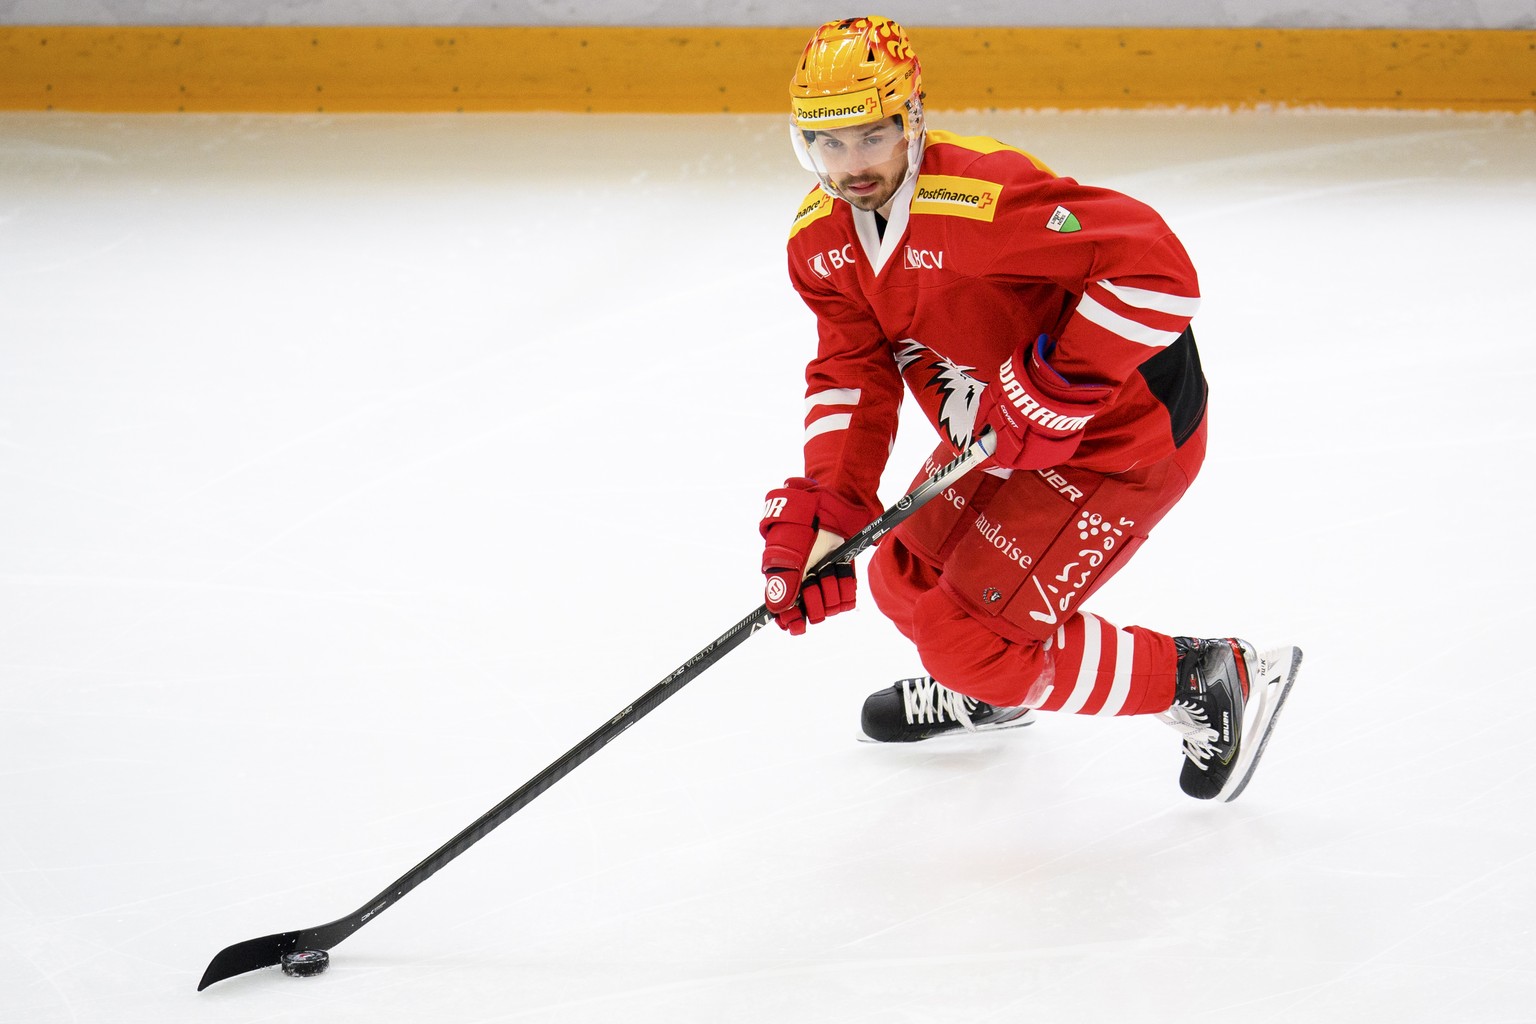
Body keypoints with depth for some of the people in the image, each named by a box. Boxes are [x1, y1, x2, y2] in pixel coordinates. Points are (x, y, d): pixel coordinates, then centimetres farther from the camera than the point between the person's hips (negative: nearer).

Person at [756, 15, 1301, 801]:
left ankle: (1208, 683, 5)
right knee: (907, 583, 19)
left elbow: (1156, 270, -37)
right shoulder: (821, 237, -5)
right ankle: (986, 693, 52)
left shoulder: (982, 197, -33)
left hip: (1122, 439, -9)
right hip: (1003, 436, 9)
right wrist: (823, 508, -18)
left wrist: (1056, 387, -33)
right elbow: (852, 374, -4)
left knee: (972, 640, -10)